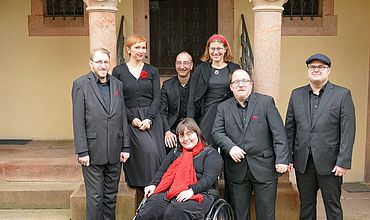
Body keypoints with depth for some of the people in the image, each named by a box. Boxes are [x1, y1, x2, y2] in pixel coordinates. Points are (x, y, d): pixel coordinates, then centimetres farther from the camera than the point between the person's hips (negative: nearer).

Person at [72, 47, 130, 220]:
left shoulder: (117, 84, 10)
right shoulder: (80, 84, -3)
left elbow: (123, 117, 10)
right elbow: (78, 121, -7)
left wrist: (125, 147, 6)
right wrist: (82, 152, -11)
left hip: (114, 152, 4)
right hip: (93, 152, -4)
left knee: (111, 196, 14)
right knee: (95, 197, 4)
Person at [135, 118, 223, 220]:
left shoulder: (211, 153, 7)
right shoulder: (175, 152, 27)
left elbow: (208, 178, -7)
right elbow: (162, 171, 20)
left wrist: (192, 190, -22)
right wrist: (153, 184, 0)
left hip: (200, 193, -4)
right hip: (171, 191, 5)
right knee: (148, 210, -26)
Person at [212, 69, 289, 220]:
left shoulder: (266, 102, 1)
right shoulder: (223, 107, 9)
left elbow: (278, 133, -4)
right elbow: (217, 132, 3)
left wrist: (282, 159, -12)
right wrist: (230, 147, -15)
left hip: (264, 167, -2)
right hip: (236, 168, 2)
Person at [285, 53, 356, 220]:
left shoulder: (342, 94, -2)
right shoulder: (296, 94, 8)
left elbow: (348, 131, -7)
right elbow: (289, 128, 8)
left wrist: (343, 162, -12)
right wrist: (287, 157, 4)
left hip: (329, 162, -3)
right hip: (303, 162, 3)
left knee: (333, 206, 7)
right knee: (306, 205, 14)